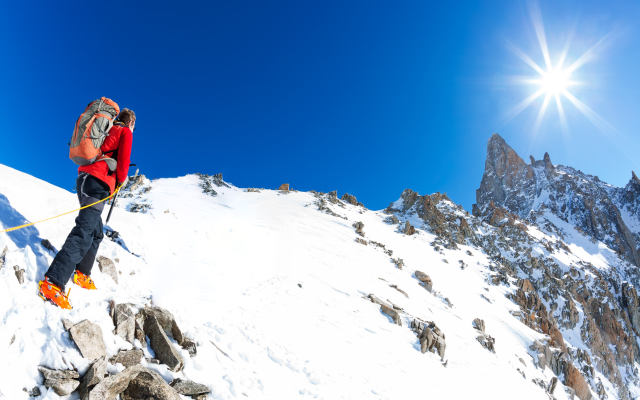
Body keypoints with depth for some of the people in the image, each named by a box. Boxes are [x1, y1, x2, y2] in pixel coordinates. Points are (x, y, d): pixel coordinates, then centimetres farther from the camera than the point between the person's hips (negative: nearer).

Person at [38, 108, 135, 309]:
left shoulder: (107, 130, 27)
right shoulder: (125, 132, 5)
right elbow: (123, 159, -6)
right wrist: (121, 180, 11)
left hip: (85, 177, 9)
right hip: (99, 182, -9)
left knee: (96, 232, 17)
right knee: (84, 232, -19)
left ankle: (82, 274, 17)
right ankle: (53, 283, -28)